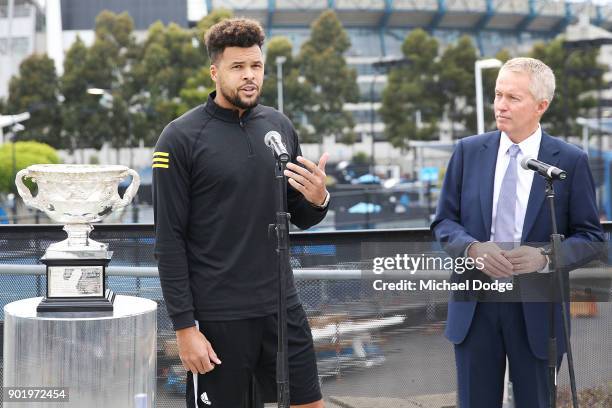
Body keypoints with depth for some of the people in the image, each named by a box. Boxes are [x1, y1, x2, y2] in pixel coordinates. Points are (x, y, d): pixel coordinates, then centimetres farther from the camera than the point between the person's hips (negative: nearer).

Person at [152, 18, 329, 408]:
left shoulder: (280, 126, 6)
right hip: (217, 315, -5)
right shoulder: (181, 138, -8)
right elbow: (169, 240, -9)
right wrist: (184, 326, -13)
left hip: (282, 307, 5)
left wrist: (318, 200, -9)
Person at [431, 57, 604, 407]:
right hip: (474, 304, 2)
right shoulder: (468, 151, 3)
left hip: (537, 309, -1)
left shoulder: (570, 161, -4)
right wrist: (473, 248, -15)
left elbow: (590, 237, -2)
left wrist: (546, 257, -20)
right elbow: (444, 221, 6)